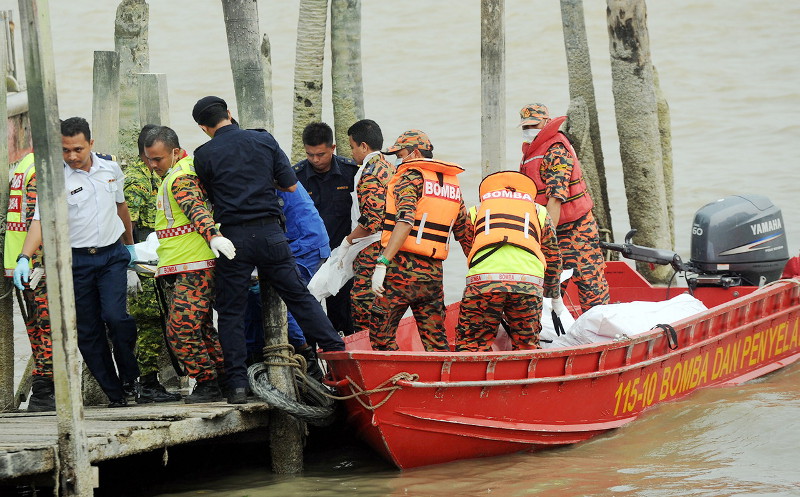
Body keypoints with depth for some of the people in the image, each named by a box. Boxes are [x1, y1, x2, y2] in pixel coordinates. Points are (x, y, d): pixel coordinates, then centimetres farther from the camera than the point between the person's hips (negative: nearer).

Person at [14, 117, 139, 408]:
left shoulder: (110, 169, 3)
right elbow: (40, 221, -20)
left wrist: (130, 244, 30)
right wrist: (24, 258, -33)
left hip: (112, 255, 1)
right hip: (77, 261, -1)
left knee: (114, 315, -18)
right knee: (87, 332, 0)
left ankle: (130, 375, 5)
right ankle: (115, 393, 10)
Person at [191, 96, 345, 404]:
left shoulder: (204, 155, -2)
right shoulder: (264, 141, 4)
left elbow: (211, 197, 8)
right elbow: (291, 185, 7)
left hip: (232, 237, -2)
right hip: (269, 233, 2)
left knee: (231, 312, 4)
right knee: (299, 297, 10)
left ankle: (237, 384, 0)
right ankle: (338, 353, 7)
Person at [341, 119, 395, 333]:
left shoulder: (369, 174, -13)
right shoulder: (390, 169, 16)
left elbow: (371, 220, -21)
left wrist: (347, 242, -9)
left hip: (371, 251, -10)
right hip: (389, 249, 10)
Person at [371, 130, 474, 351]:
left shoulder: (411, 176, -3)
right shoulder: (452, 184, 17)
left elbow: (405, 222, -18)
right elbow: (466, 235, 19)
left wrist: (382, 263, -23)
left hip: (402, 267, -7)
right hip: (434, 274, 7)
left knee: (381, 335, -1)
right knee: (436, 340, 9)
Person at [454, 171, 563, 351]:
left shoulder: (478, 210, 29)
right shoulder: (539, 211, 31)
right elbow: (553, 258, 34)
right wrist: (555, 296, 48)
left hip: (483, 276, -1)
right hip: (529, 280, 1)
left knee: (470, 344, 2)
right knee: (527, 348, 12)